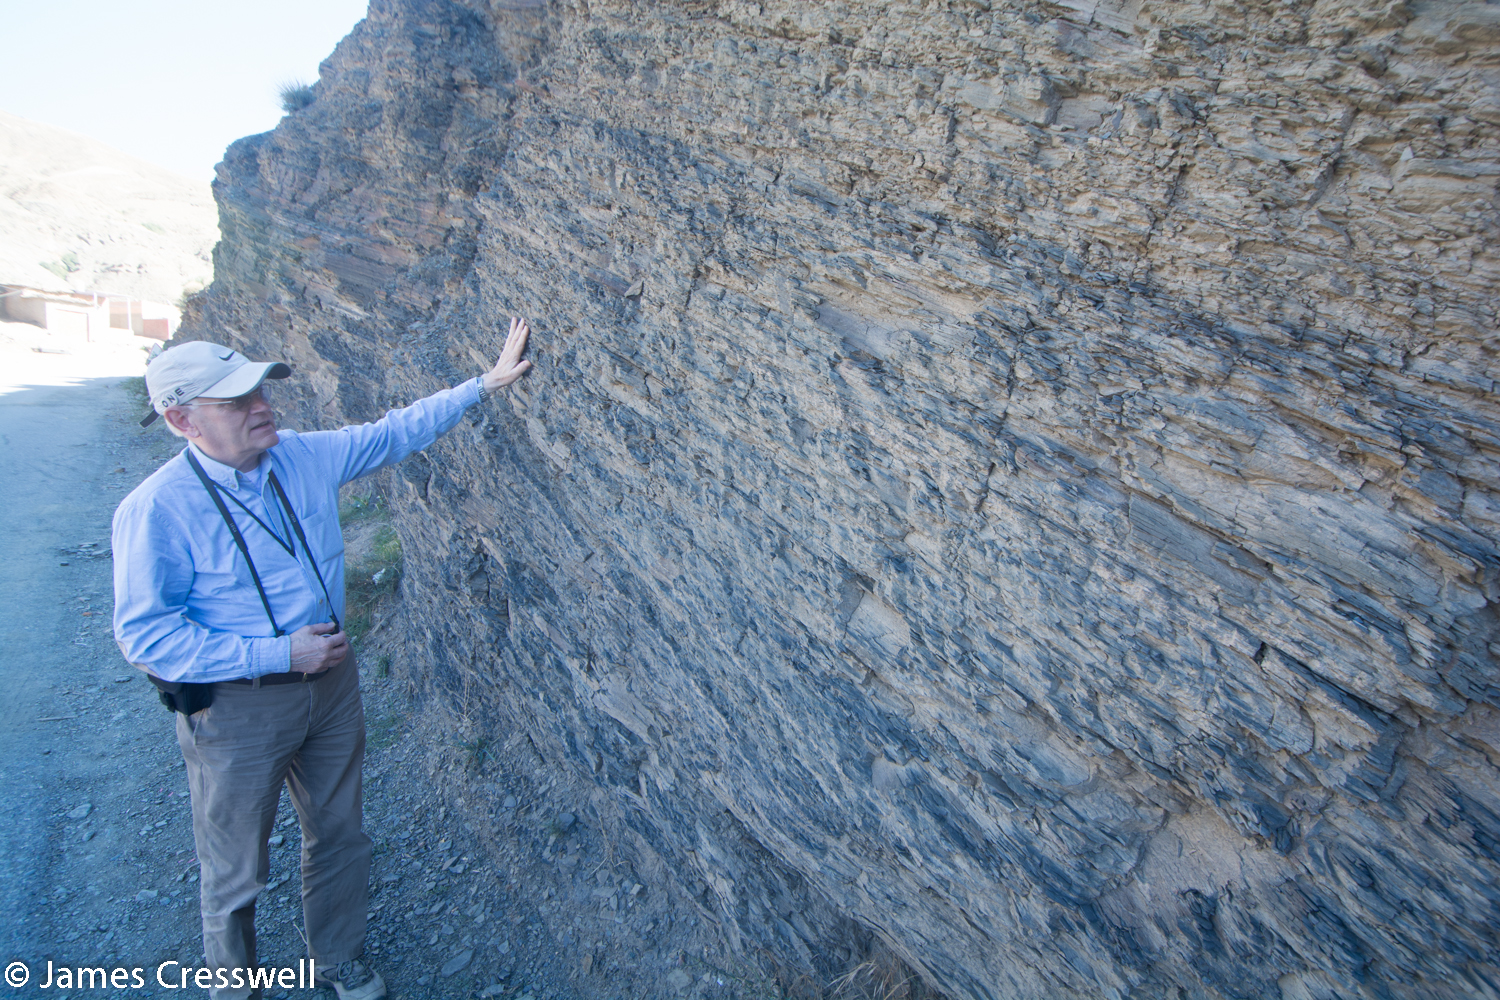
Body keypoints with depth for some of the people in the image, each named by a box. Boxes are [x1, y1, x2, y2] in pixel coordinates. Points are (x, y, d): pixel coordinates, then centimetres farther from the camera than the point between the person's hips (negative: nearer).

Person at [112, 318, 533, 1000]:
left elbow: (396, 432, 6)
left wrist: (486, 383, 2)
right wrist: (276, 653, -22)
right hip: (237, 706, -5)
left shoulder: (306, 456, -4)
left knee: (339, 838, 22)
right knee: (235, 869, 17)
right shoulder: (156, 509, -19)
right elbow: (145, 634, -18)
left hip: (331, 681, 5)